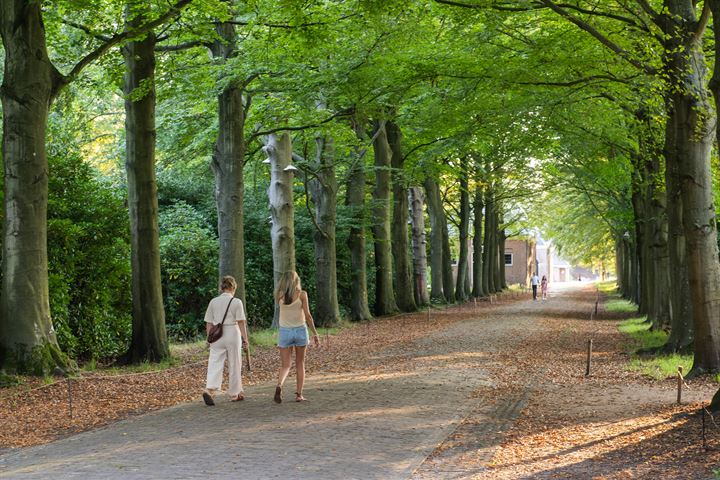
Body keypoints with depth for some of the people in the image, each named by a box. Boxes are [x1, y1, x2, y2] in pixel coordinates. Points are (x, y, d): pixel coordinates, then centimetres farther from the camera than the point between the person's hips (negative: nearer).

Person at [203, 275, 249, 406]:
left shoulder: (213, 302, 5)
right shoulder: (236, 302, -4)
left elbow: (209, 323, 7)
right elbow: (241, 322, -6)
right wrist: (245, 338, -1)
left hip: (217, 336, 2)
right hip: (232, 334, -2)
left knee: (215, 364, -1)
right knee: (234, 365, 10)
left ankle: (209, 389, -22)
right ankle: (234, 394, 19)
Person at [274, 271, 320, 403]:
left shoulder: (279, 295, 0)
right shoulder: (302, 294, -6)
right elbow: (307, 315, -9)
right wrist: (315, 333, -3)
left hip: (285, 331, 1)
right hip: (300, 330, -1)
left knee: (285, 366, 4)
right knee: (300, 364, 13)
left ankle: (279, 385, -25)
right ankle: (299, 394, 11)